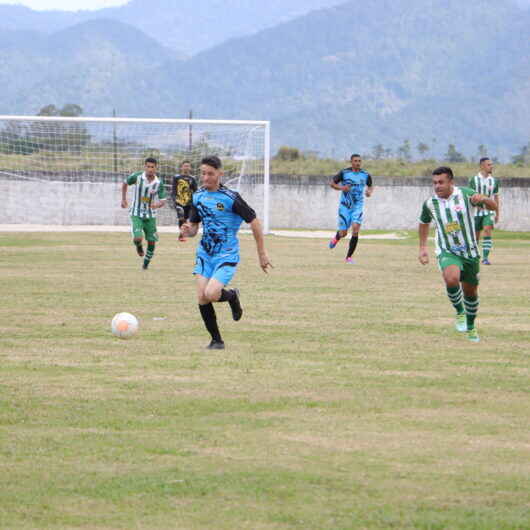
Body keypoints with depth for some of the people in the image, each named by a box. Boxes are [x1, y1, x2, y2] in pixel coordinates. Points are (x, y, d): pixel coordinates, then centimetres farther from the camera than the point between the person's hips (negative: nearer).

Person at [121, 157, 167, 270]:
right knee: (138, 238, -19)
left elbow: (163, 200, -8)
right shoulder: (137, 177, -12)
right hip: (136, 214, -2)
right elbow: (125, 183, 7)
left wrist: (158, 204, -31)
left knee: (151, 241, 2)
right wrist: (123, 199, 5)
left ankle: (146, 263, 23)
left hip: (150, 215, 2)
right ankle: (139, 246, 19)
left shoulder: (159, 183, -11)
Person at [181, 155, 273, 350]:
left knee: (211, 294, -23)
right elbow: (193, 227, 16)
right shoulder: (198, 197, 5)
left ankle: (232, 296, 12)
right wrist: (188, 230, -11)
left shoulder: (231, 198, -13)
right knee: (202, 299, -5)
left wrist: (262, 254, -4)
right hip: (205, 254, 5)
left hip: (227, 255, -5)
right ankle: (216, 340, 11)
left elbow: (254, 222, -7)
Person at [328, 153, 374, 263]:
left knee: (356, 228, -20)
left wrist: (369, 192, -4)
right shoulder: (344, 173, -5)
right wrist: (341, 188, -16)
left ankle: (349, 256, -8)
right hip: (345, 206, -1)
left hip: (358, 206, 1)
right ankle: (336, 237, 42)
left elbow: (370, 186, 20)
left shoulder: (365, 175, 2)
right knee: (343, 233, 0)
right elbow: (332, 183, 3)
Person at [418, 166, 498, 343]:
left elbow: (493, 206, -9)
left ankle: (470, 327, 37)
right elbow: (424, 223, 15)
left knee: (471, 292, 11)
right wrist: (422, 247, 11)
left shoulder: (465, 194, -11)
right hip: (447, 253, -1)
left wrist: (483, 199, -31)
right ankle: (459, 312, -7)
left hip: (470, 252, 1)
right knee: (451, 278, -32)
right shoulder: (430, 203, -6)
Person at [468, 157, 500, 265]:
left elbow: (496, 197, 12)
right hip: (476, 212, -1)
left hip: (488, 212, 1)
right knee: (476, 235, 6)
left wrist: (498, 214, 13)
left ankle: (485, 257, -18)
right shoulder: (474, 180, -4)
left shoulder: (494, 181, 5)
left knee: (488, 231, -18)